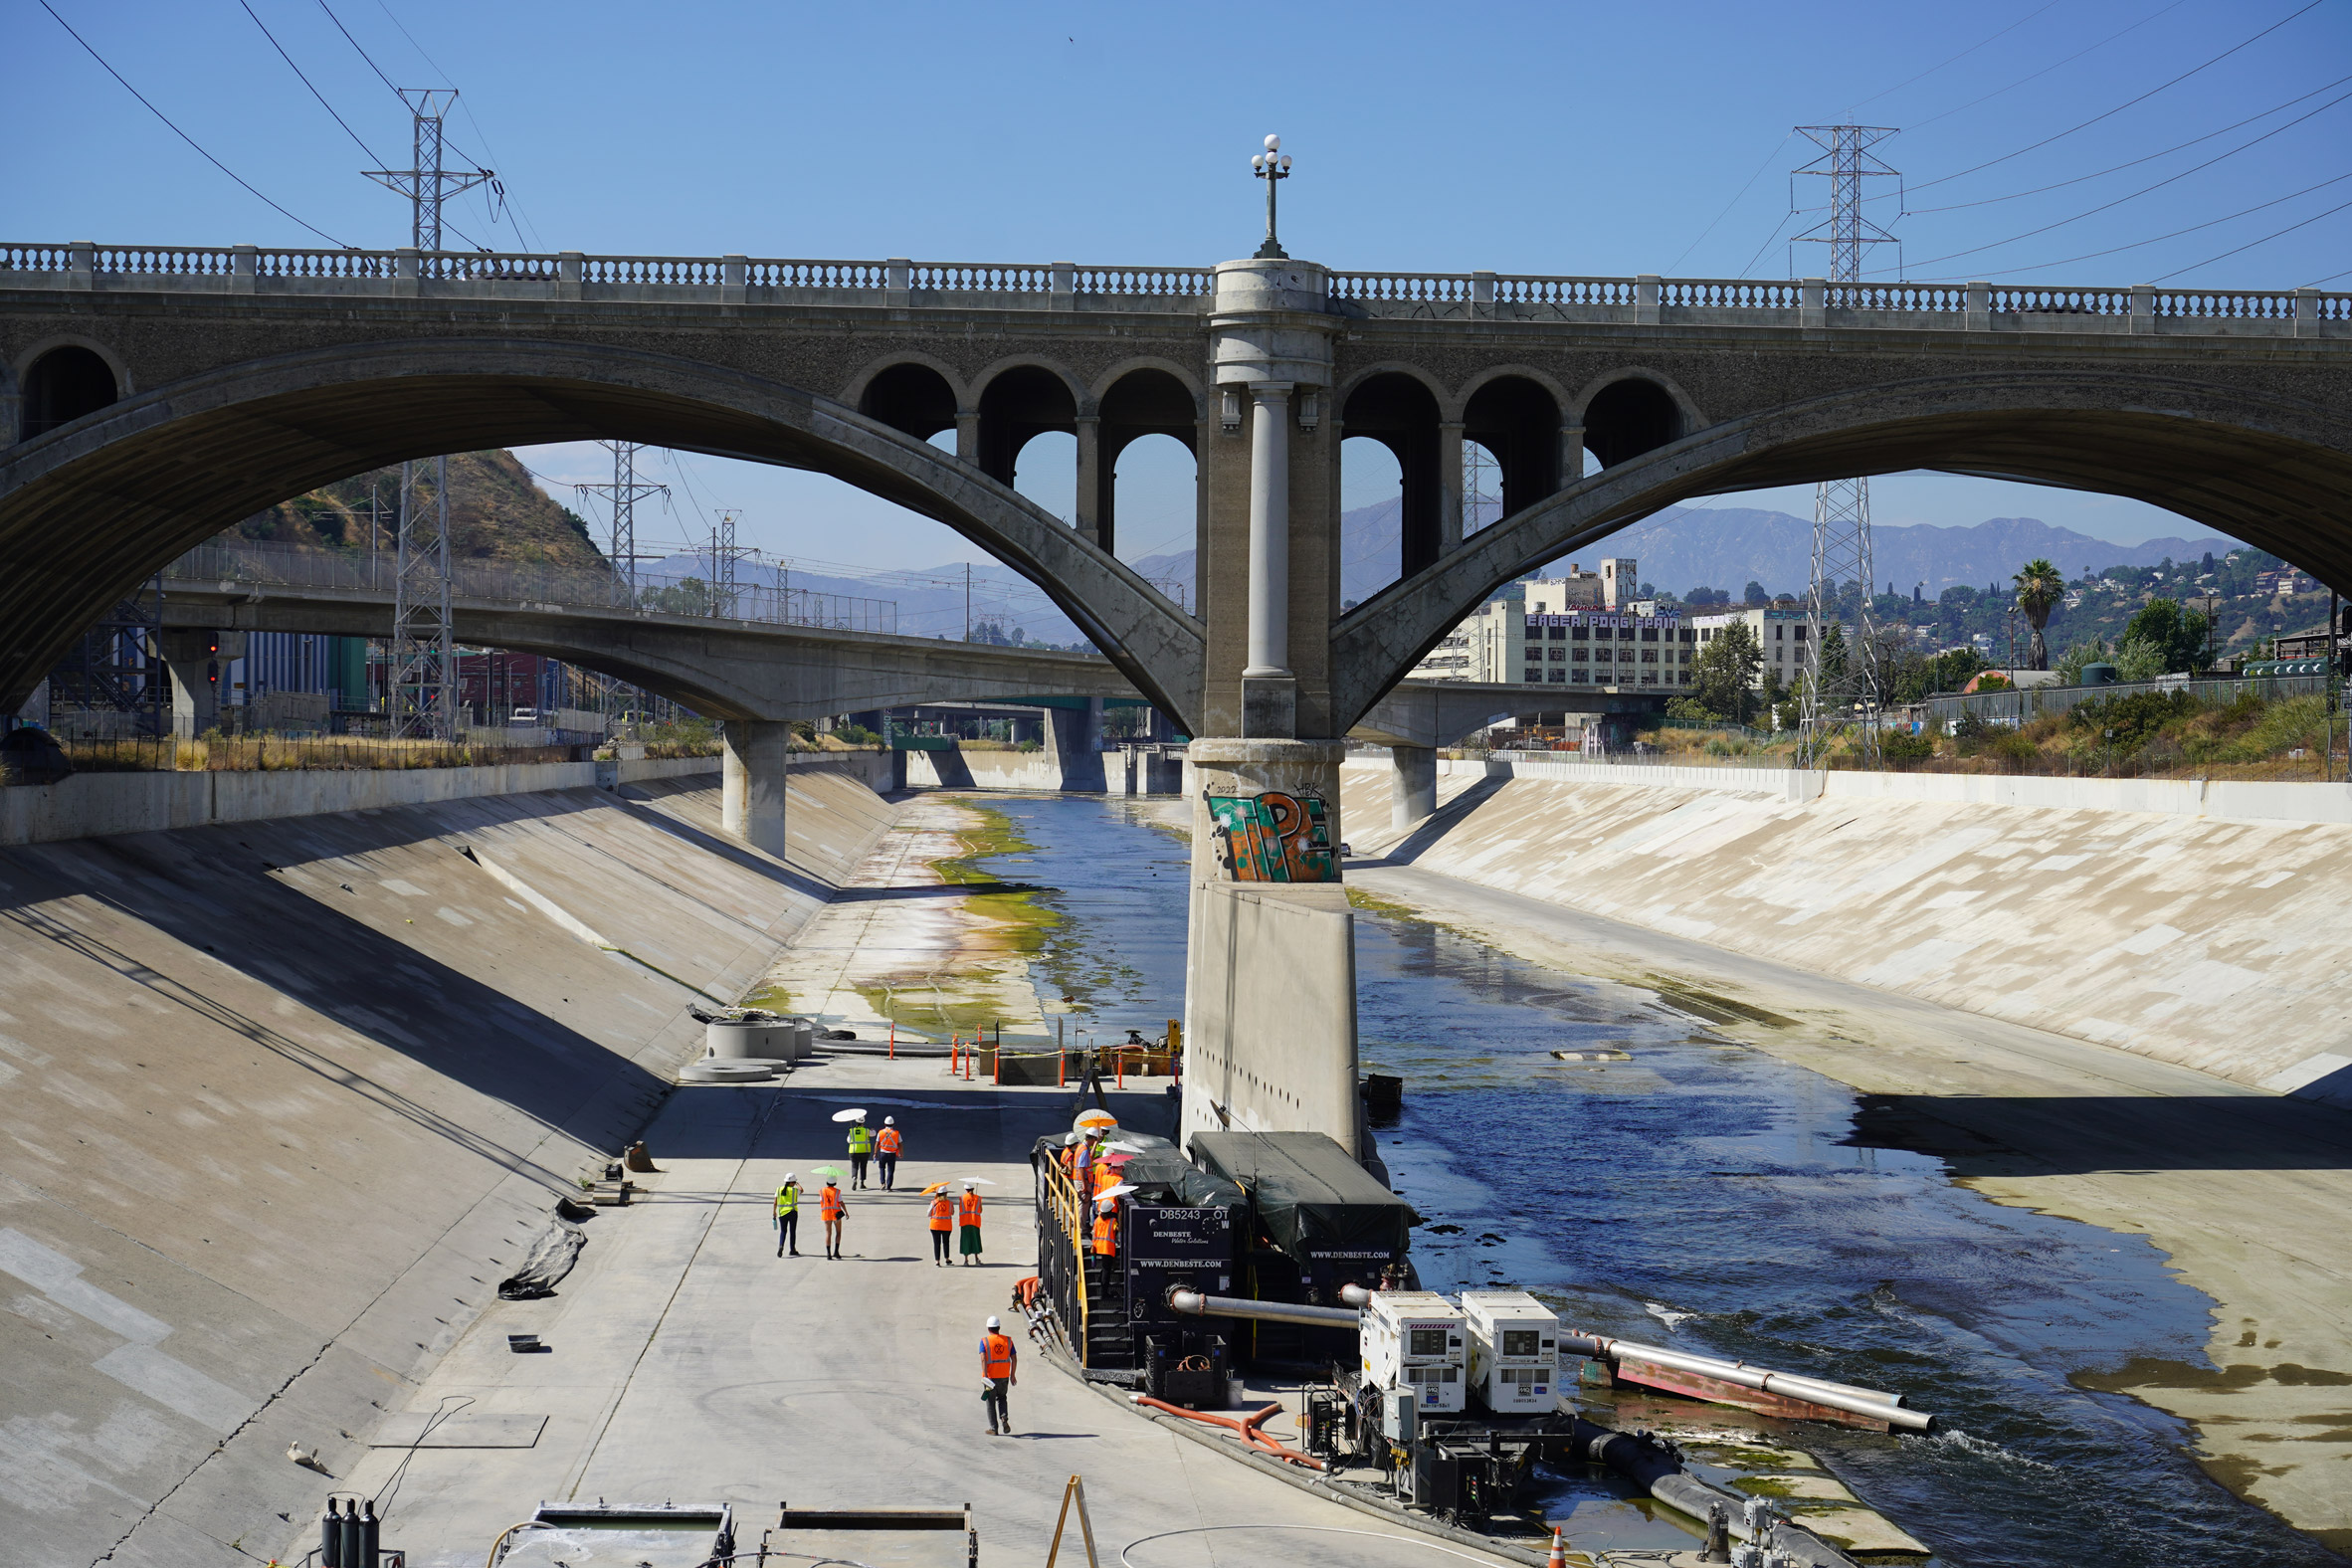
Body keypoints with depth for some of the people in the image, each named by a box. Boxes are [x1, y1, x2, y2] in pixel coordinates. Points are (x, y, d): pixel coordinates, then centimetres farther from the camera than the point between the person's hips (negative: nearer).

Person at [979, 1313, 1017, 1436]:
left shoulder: (984, 1341, -6)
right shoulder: (1008, 1340, 3)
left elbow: (983, 1359, -17)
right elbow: (1014, 1359, 3)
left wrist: (985, 1376, -22)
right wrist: (1013, 1375, 13)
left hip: (990, 1376, -3)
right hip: (1004, 1376, 3)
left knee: (990, 1402, 9)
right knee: (1001, 1398, 23)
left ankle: (994, 1429, 8)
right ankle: (1004, 1418, -3)